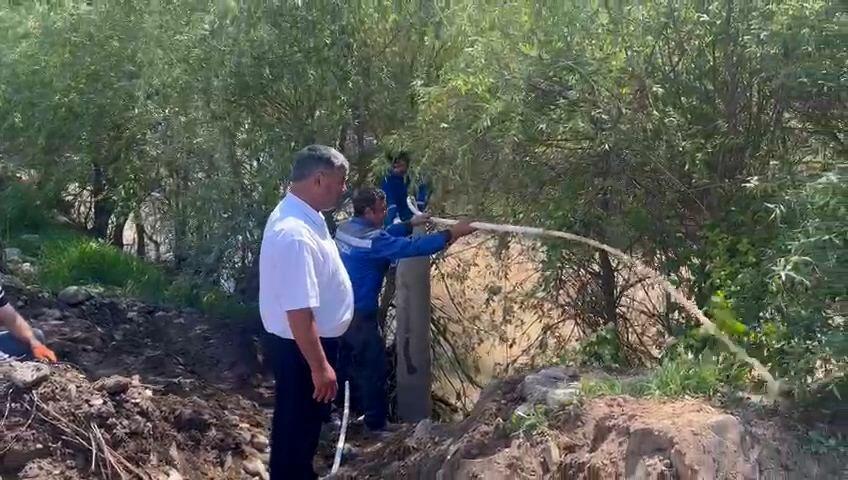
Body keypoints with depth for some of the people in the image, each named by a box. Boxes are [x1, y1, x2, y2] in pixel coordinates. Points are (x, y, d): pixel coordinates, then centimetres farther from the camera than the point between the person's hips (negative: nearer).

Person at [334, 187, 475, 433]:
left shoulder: (346, 228, 3)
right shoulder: (370, 240, -26)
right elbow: (412, 247, -30)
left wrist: (410, 224, 12)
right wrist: (451, 234, -27)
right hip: (359, 315, -9)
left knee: (346, 361, 23)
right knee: (373, 368, 3)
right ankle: (376, 424, 12)